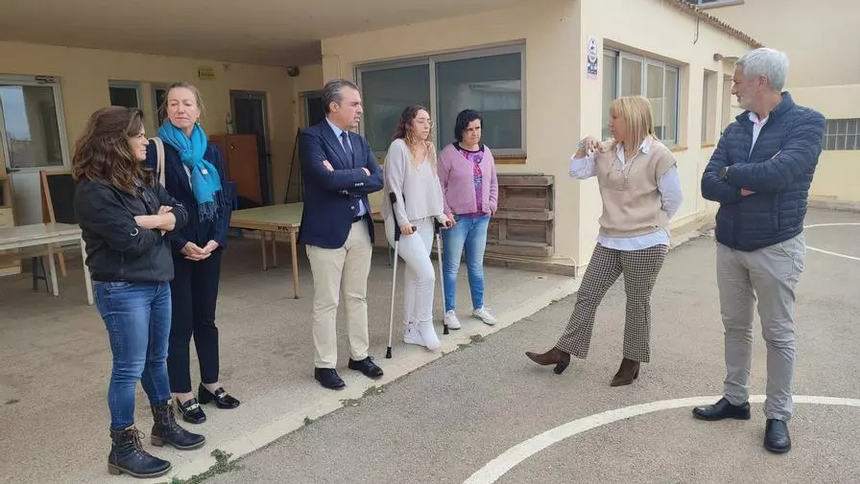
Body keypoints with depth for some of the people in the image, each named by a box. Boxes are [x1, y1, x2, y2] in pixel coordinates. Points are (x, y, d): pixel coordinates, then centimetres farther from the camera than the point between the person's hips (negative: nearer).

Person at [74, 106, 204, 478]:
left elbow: (179, 212, 6)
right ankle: (123, 447, 16)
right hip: (122, 290, -8)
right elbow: (130, 239, -24)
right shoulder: (93, 190, -16)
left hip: (158, 282, 8)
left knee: (157, 359, 19)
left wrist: (150, 221, -13)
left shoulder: (140, 178, 10)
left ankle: (165, 424, 35)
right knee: (129, 369, 1)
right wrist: (158, 225, -5)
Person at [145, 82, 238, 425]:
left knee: (206, 318, 13)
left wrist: (217, 238, -7)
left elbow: (224, 199, 6)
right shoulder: (156, 151, -6)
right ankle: (183, 394, 15)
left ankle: (210, 384, 26)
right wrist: (181, 243, -15)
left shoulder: (211, 151, 7)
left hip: (210, 246, 4)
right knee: (180, 322, 3)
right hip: (175, 250, -4)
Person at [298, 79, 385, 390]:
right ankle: (324, 365, 16)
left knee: (357, 297, 15)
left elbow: (378, 180, 0)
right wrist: (359, 174, -9)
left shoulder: (360, 142, 12)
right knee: (326, 303, 3)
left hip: (361, 228, 7)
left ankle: (359, 355, 28)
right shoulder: (311, 137, -9)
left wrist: (345, 181, -13)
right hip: (327, 230, -6)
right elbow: (327, 179, -24)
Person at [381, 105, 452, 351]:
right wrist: (402, 220, -18)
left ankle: (412, 330, 20)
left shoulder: (429, 148, 10)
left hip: (425, 221, 7)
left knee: (414, 276, 11)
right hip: (404, 223, -7)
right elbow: (394, 187, -14)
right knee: (427, 274, -11)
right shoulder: (398, 147, -11)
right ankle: (425, 326, 9)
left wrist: (439, 213, 11)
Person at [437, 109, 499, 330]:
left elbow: (493, 182, 18)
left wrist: (492, 205, 7)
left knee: (477, 265, 15)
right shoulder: (448, 153, -8)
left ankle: (479, 307, 28)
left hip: (481, 218, 5)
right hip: (457, 218, -5)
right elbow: (439, 186, -8)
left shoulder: (486, 152, 10)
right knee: (452, 266, 2)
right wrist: (445, 211, -13)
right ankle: (450, 311, 13)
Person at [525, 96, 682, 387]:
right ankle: (564, 351, 16)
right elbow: (578, 172, 9)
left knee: (637, 303, 7)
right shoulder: (606, 151, 5)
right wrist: (583, 149, -7)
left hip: (645, 244, -6)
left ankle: (632, 361, 23)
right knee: (587, 295, 8)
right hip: (609, 241, 6)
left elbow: (673, 198, -6)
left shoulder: (658, 155, -12)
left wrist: (651, 222, 5)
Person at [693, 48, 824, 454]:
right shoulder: (735, 129, 6)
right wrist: (751, 183, -19)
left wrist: (731, 172, -10)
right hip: (729, 244, 6)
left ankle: (778, 415, 19)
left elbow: (778, 174, -26)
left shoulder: (807, 122, -10)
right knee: (735, 326, 14)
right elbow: (709, 185, -3)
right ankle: (735, 399, 28)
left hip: (775, 247, -5)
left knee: (778, 334, 6)